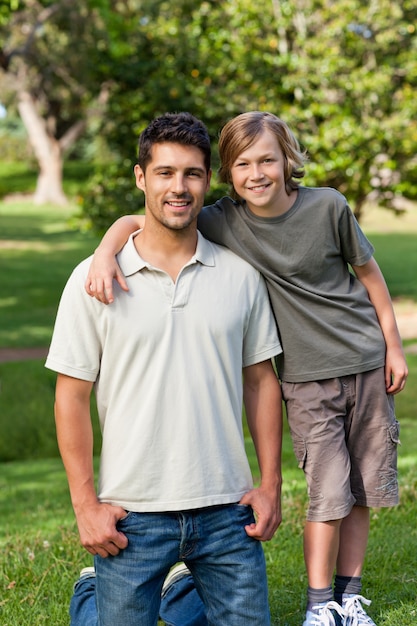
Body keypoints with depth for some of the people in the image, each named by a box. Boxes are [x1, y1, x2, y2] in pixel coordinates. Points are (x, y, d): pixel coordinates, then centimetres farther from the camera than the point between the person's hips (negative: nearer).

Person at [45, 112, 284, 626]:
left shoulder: (241, 275, 4)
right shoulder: (94, 280, -4)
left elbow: (260, 380, 10)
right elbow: (71, 395, -2)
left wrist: (270, 485, 5)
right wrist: (85, 505, -6)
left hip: (225, 510, 3)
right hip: (132, 513, -2)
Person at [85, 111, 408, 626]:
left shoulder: (327, 206, -10)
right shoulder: (222, 223, -10)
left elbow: (367, 270, 3)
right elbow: (138, 221, -12)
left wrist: (393, 345, 7)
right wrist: (106, 252, -33)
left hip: (366, 364, 1)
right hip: (307, 378, -1)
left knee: (361, 491, 8)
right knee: (329, 494, -5)